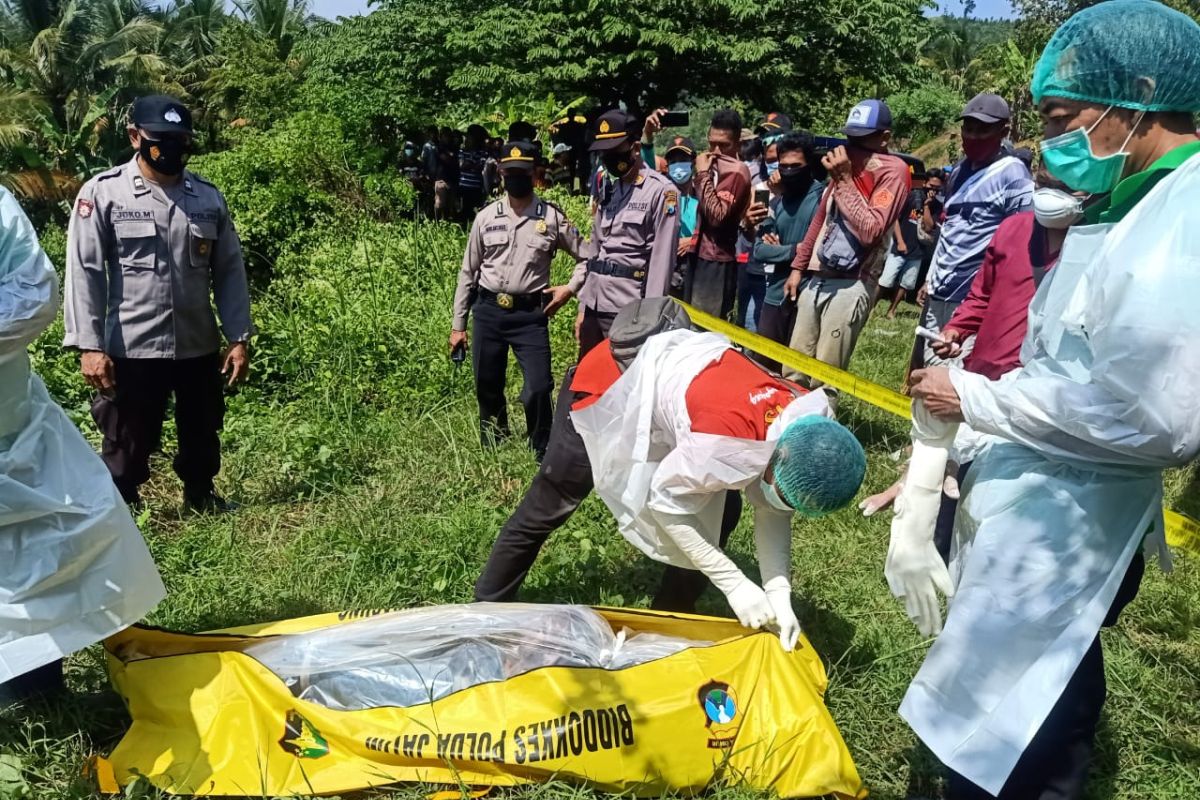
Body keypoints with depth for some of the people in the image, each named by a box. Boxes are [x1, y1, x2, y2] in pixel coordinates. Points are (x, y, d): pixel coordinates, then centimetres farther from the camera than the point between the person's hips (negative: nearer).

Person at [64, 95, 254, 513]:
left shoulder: (209, 197, 4)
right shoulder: (102, 192, -6)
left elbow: (229, 271, 6)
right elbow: (84, 272, -8)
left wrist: (239, 338, 1)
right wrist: (89, 345, -14)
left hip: (200, 347, 4)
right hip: (132, 349, -4)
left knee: (203, 435, 20)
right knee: (127, 443, 8)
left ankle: (201, 496, 44)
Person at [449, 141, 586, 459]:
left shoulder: (552, 217, 0)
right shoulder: (486, 217, 6)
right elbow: (468, 273, 10)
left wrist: (570, 288, -4)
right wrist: (458, 325, 8)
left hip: (531, 315, -2)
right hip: (488, 312, 3)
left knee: (538, 389, -11)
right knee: (487, 390, 11)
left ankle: (544, 455, 9)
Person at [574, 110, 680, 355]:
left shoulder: (661, 191, -7)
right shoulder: (607, 189, 16)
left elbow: (662, 259, -12)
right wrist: (583, 307, 15)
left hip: (628, 307, -7)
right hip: (596, 303, 7)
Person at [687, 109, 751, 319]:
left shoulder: (736, 171, -13)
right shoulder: (715, 166, 14)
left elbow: (717, 215, -22)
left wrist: (703, 174, -16)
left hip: (717, 261, -9)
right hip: (701, 255, 9)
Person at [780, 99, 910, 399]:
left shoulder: (893, 171, -7)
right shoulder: (845, 163, 17)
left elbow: (871, 231, -20)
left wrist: (844, 180, -16)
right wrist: (798, 267, 20)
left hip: (850, 284, -7)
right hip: (815, 278, 8)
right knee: (793, 370, 8)